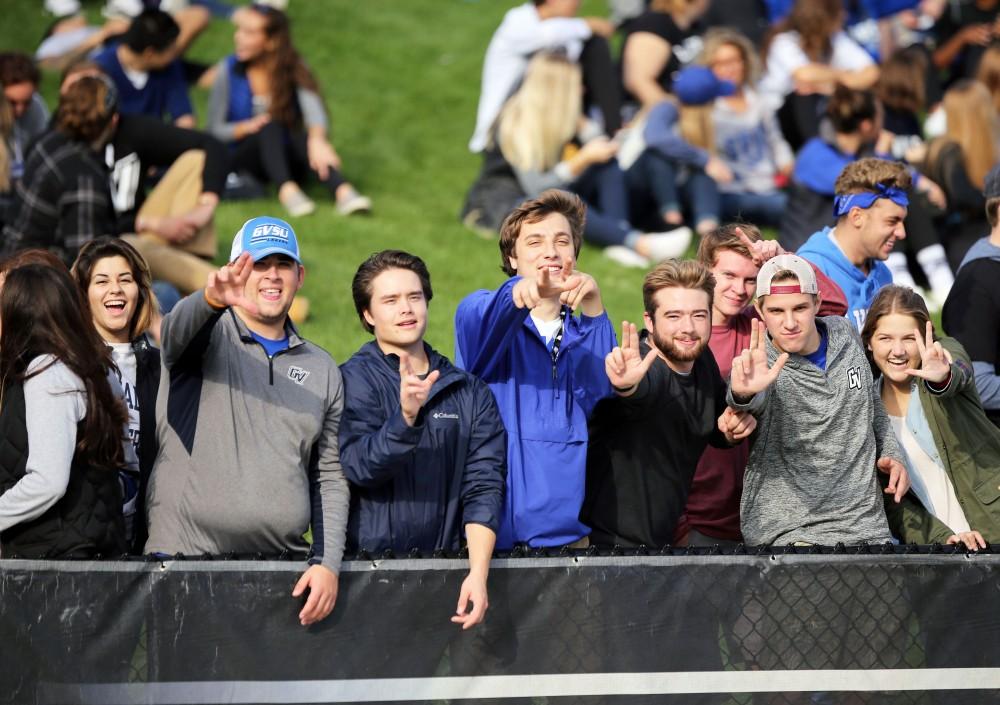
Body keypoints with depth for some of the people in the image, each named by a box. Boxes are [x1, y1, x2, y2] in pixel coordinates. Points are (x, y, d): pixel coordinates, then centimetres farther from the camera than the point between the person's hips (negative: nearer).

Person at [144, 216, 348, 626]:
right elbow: (178, 328, -21)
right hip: (187, 554, -4)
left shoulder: (322, 369, 17)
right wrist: (211, 299, -45)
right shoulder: (209, 335, 5)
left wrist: (328, 563, 1)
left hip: (283, 562, 4)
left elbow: (329, 477, 15)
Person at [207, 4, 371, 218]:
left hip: (287, 159, 1)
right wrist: (248, 127, -24)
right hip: (244, 158, -1)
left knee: (303, 137, -32)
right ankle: (287, 190, -55)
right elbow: (215, 129, -4)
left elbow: (314, 110, -25)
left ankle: (343, 192, -56)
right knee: (271, 126, -31)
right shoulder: (229, 70, -4)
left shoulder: (294, 69, -5)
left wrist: (317, 139, -47)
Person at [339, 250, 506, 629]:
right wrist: (406, 416, -28)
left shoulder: (471, 393, 11)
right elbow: (360, 466, -11)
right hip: (367, 563, -2)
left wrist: (478, 572, -10)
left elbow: (484, 487, 3)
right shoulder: (354, 380, 2)